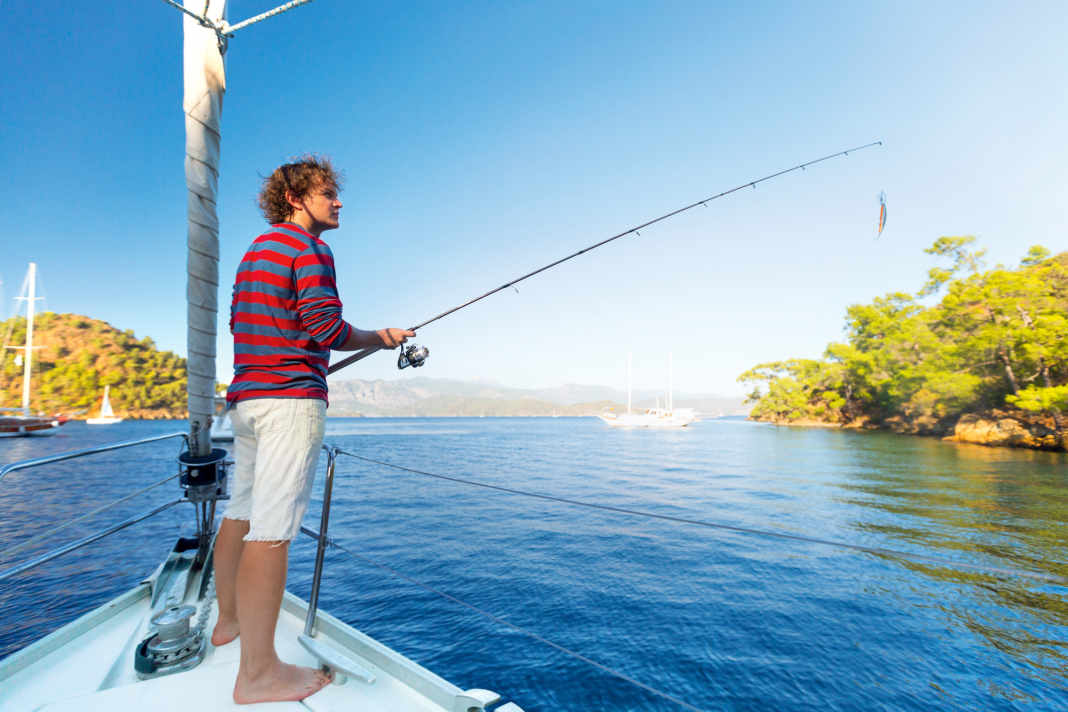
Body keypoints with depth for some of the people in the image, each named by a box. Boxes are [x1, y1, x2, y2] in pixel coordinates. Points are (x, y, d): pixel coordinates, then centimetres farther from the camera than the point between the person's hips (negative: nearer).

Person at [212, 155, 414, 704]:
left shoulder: (254, 251, 22)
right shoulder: (309, 248, -7)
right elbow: (326, 330, -16)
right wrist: (381, 339, -1)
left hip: (245, 397, 10)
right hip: (290, 399, -10)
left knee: (240, 514, 19)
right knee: (271, 530, -9)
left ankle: (229, 619, 36)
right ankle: (257, 673, -2)